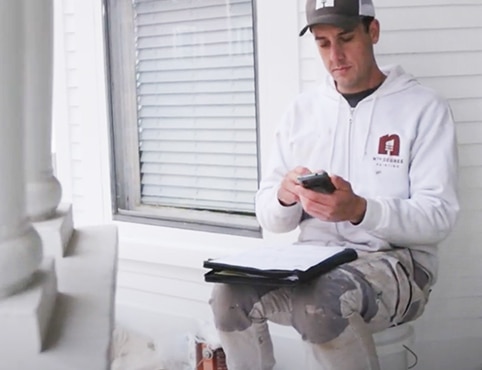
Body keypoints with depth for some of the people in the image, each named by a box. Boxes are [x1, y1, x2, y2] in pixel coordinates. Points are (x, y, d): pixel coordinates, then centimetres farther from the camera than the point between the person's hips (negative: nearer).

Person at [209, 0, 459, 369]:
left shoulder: (424, 107, -1)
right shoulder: (302, 109, 12)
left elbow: (439, 216, -10)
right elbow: (270, 216, 10)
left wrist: (360, 211, -26)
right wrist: (284, 198, -15)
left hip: (397, 259, -3)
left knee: (322, 299, -36)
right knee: (231, 294, -26)